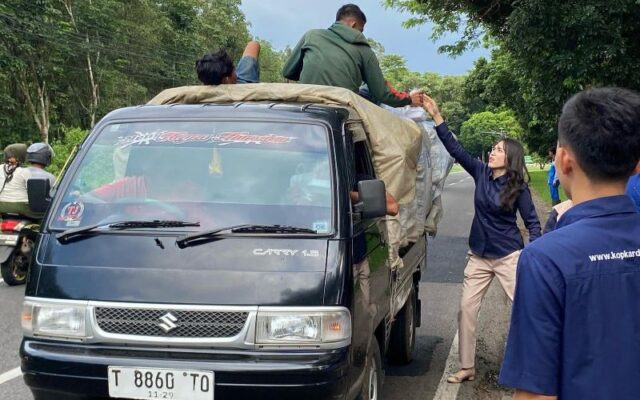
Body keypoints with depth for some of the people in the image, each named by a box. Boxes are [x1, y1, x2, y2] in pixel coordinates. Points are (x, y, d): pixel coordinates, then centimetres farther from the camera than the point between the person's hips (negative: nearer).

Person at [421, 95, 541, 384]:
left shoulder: (518, 188, -10)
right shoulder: (481, 173, 0)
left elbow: (532, 222, -5)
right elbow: (455, 149, -3)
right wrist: (436, 116, -9)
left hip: (508, 256, -4)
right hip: (479, 256, 5)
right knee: (467, 308, 3)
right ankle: (467, 368, 13)